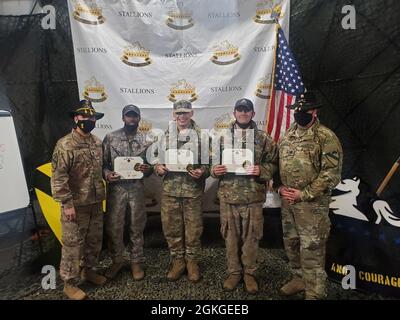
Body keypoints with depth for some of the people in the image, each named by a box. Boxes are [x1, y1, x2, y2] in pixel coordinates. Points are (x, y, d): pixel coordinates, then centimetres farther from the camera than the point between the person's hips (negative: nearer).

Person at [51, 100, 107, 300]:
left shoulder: (97, 142, 8)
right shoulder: (65, 145, -14)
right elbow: (58, 177, -17)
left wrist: (101, 195, 13)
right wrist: (66, 203, -19)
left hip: (95, 203, 7)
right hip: (76, 204, -6)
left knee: (95, 239, 17)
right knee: (73, 243, 4)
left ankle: (88, 270, 38)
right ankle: (70, 283, 21)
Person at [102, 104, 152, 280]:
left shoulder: (146, 139, 5)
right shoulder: (110, 137, 1)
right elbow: (103, 162, 3)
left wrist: (148, 169, -14)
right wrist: (107, 174, -16)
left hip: (137, 187, 1)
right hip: (116, 188, 0)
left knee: (137, 227, 10)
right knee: (113, 227, 7)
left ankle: (136, 261, 26)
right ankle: (117, 260, 28)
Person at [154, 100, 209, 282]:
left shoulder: (202, 135, 1)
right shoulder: (165, 135, 8)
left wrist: (202, 172, -17)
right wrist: (158, 167, -8)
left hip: (193, 189, -2)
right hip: (170, 189, 2)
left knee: (193, 228, 9)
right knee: (171, 228, 10)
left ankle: (192, 261, 29)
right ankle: (178, 261, 29)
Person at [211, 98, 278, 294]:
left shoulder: (263, 138, 2)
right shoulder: (223, 137, 8)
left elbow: (273, 164, 2)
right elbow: (213, 162, 11)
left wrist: (261, 171, -17)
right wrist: (215, 170, -10)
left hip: (253, 197, -1)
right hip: (227, 196, 2)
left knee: (251, 237, 11)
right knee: (230, 236, 12)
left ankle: (249, 273, 31)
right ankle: (234, 272, 31)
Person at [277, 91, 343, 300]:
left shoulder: (326, 137, -9)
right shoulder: (287, 136, 11)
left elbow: (331, 173, -14)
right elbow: (278, 164, 18)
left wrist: (304, 194, -16)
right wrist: (280, 187, 3)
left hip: (312, 203, -7)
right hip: (287, 201, 7)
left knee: (311, 249, 0)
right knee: (291, 242, 18)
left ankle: (314, 293, 16)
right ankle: (300, 278, 39)